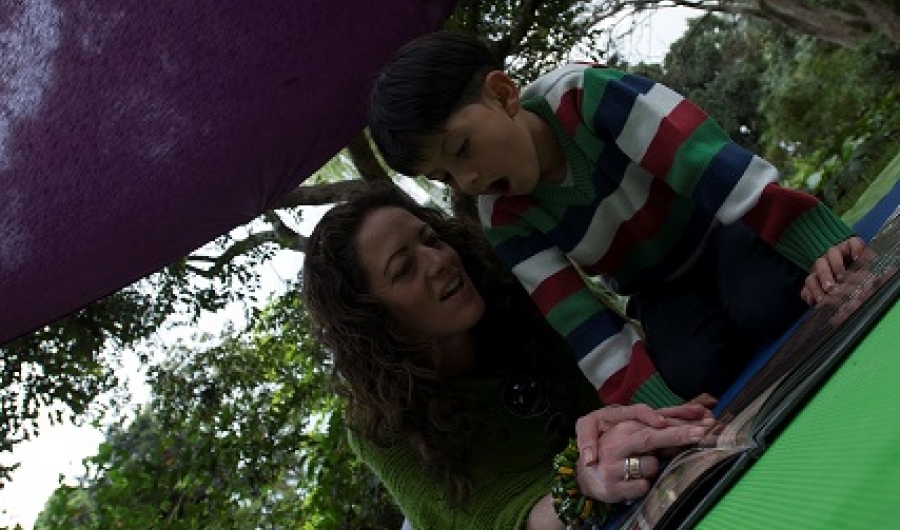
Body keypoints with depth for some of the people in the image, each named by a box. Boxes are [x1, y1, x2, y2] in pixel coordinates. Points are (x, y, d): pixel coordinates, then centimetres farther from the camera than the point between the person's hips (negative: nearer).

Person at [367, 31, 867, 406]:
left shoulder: (586, 92, -27)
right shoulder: (506, 224, -18)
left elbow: (714, 166, -36)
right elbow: (587, 332, -24)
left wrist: (823, 241, -45)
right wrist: (665, 409, -39)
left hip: (725, 227, -2)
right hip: (665, 292, 2)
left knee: (767, 305, -34)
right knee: (693, 369, -28)